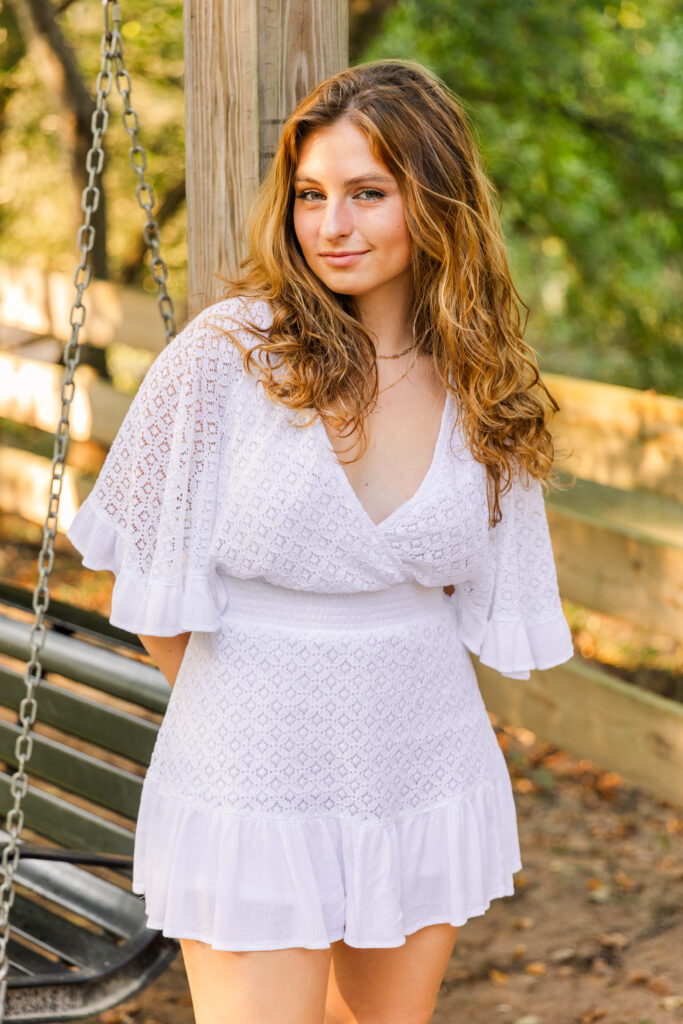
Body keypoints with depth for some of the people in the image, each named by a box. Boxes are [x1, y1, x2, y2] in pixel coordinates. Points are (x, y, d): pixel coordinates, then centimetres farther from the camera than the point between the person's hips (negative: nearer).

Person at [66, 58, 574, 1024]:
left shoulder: (480, 384, -1)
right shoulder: (225, 355, -14)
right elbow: (149, 576, -5)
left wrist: (381, 689, 7)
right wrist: (240, 714, 3)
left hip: (426, 772, 4)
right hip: (254, 787, -4)